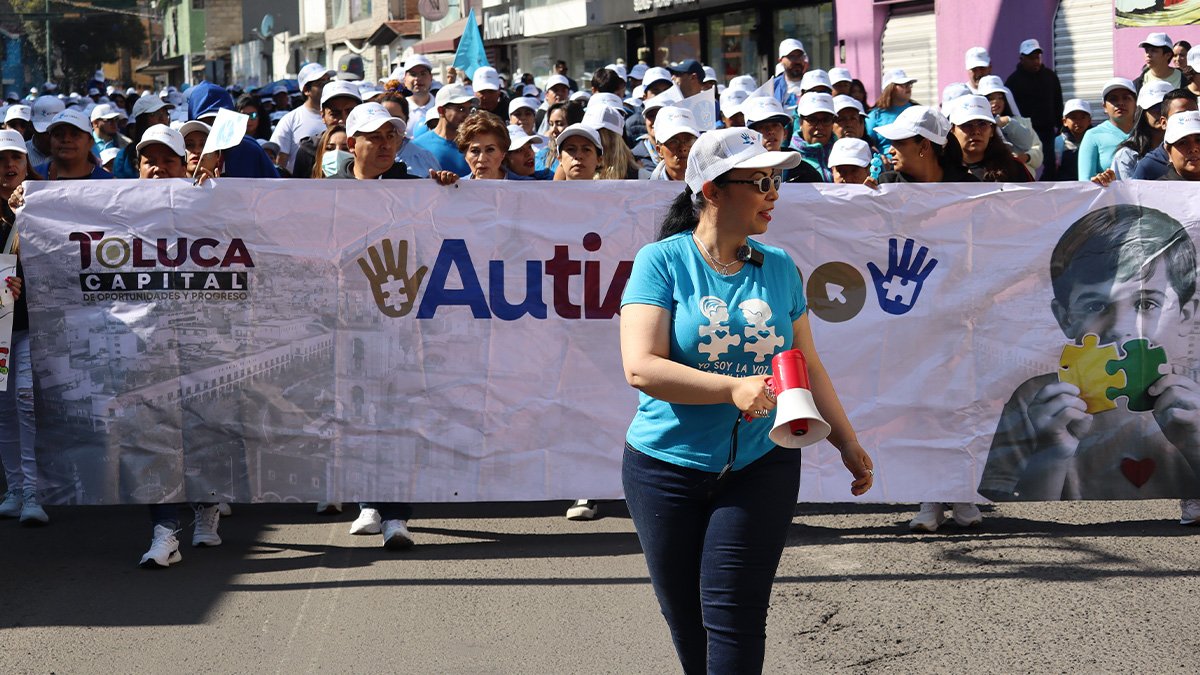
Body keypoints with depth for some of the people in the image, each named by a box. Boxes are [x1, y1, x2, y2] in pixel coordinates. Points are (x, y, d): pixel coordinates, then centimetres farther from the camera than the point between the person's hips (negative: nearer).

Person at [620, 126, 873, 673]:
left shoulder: (779, 268, 5)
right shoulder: (662, 261, -8)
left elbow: (808, 365, 14)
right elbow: (641, 367, -18)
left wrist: (848, 444, 15)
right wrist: (733, 388, -27)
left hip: (760, 467, 2)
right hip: (667, 468, -2)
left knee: (734, 618, -8)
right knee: (686, 624, 9)